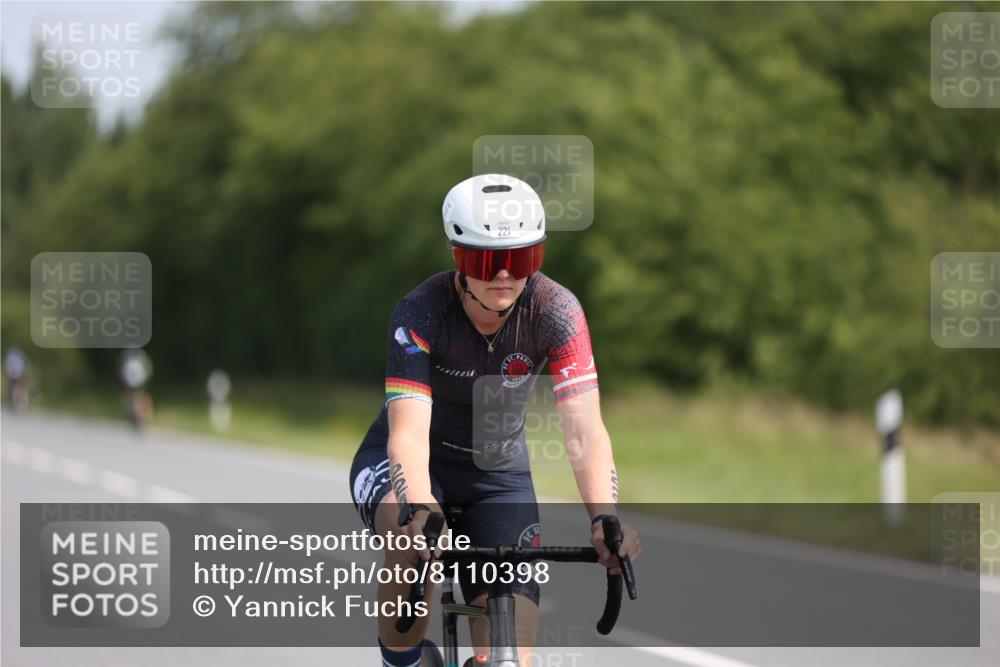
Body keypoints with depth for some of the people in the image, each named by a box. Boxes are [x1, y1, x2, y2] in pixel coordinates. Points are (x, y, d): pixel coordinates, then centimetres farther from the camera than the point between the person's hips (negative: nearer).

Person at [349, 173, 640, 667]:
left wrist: (605, 519, -47)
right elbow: (408, 432, -36)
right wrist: (419, 513, -56)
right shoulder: (420, 312, -26)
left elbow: (584, 429, -30)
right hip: (413, 463, -2)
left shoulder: (556, 311, -22)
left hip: (497, 474, 2)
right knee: (412, 537, -38)